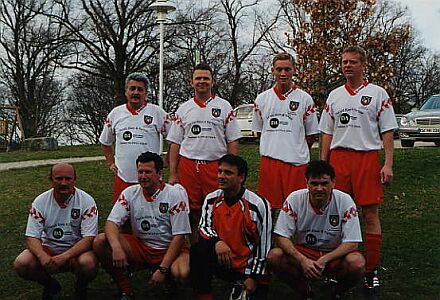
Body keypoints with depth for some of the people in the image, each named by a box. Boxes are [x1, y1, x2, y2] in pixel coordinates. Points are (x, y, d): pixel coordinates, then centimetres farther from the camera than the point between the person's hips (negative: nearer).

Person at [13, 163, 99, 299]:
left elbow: (89, 238, -17)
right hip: (49, 249, 3)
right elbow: (32, 236, -7)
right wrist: (42, 256, -29)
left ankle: (81, 286, 4)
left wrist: (64, 257, -32)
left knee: (88, 263, -35)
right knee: (21, 264, -23)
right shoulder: (40, 202, -5)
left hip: (78, 250, -2)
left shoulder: (86, 201, -12)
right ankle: (50, 285, 9)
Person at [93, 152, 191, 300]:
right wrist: (116, 247, -33)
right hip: (140, 247, 3)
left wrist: (163, 269, -21)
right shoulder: (129, 193, -1)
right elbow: (112, 222, -10)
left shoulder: (175, 194, -11)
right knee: (100, 242, -18)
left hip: (169, 249, -3)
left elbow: (179, 236, -13)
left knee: (182, 273, -36)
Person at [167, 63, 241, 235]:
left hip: (216, 166, -1)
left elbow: (233, 141, 4)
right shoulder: (183, 109, 11)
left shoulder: (224, 107, 6)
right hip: (188, 167, 2)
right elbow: (175, 143, 10)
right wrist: (172, 175, 4)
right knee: (192, 213, 5)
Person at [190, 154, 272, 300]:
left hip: (247, 266, -3)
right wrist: (216, 242, -28)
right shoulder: (211, 199, -1)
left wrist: (254, 277, -10)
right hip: (222, 260, 3)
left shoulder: (259, 205, -14)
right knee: (198, 251, -24)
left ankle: (242, 288, 10)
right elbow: (204, 227, -5)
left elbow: (263, 245, -11)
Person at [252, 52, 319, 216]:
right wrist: (273, 149, 10)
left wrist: (297, 152, 3)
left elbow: (311, 134, 8)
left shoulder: (305, 99, 4)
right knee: (269, 208, 5)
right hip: (269, 161, 2)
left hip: (296, 163, -2)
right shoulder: (262, 99, 10)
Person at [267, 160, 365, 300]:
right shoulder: (294, 199, -14)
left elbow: (351, 243, -15)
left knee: (357, 262, -32)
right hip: (302, 253, 1)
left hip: (334, 256, -1)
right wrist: (302, 260, -28)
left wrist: (324, 260, -28)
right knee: (274, 256, -27)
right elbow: (282, 237, -13)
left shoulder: (345, 201, -16)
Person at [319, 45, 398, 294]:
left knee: (371, 214, -3)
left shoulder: (378, 94, 5)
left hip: (367, 157, -3)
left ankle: (372, 271, 4)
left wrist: (388, 165, -8)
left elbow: (387, 131, 2)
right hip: (338, 157, 3)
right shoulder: (334, 96, 15)